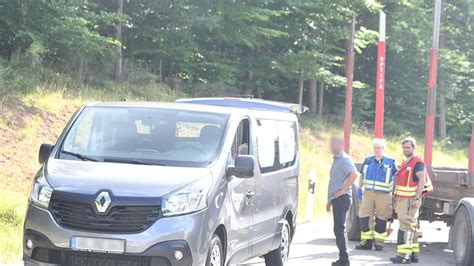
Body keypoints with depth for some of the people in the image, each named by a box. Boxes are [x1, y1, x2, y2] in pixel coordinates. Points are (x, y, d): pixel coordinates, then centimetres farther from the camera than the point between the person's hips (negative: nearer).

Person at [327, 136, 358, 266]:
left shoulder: (344, 159, -12)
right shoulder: (336, 160, 19)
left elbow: (354, 173, -29)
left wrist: (343, 190, -23)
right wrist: (329, 200, 25)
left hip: (341, 198, -10)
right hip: (336, 199, 10)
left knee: (339, 229, -11)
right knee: (339, 229, 13)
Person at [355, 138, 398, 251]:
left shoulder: (390, 162, 2)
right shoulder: (367, 161, 10)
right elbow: (362, 176, 19)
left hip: (383, 195, -2)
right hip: (368, 193, 2)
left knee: (381, 220, 0)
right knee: (363, 217, -3)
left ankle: (379, 242, 8)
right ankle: (366, 242, 4)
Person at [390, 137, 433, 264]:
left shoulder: (418, 163, -11)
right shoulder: (405, 164, 19)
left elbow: (422, 181, -19)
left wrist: (416, 199, -25)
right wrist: (397, 200, 24)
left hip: (411, 199, -10)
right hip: (403, 199, 10)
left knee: (406, 226, -13)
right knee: (412, 227, 13)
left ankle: (404, 255, -17)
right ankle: (414, 254, 18)